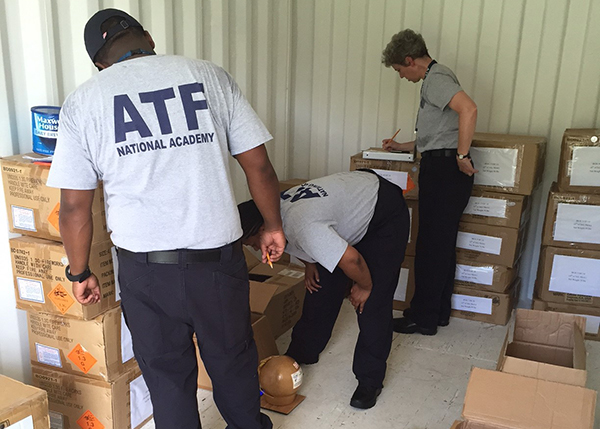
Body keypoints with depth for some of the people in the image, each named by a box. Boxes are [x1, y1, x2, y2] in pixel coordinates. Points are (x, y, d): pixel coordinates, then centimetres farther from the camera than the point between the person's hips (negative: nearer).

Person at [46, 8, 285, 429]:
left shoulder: (83, 101, 2)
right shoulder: (210, 75, 2)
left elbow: (74, 206, 1)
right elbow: (258, 164, 1)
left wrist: (79, 273, 14)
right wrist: (273, 225, 14)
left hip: (145, 265, 0)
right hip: (218, 254, 1)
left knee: (167, 374, 19)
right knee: (233, 360, 22)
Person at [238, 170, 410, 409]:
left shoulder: (303, 227, -41)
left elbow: (351, 259, -37)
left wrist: (365, 287, -19)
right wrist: (309, 264, 1)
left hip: (386, 215, -9)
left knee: (372, 304, -12)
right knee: (320, 288, 9)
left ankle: (370, 381, 1)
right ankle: (301, 354, 26)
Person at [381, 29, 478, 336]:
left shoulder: (436, 78, -11)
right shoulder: (435, 79, 22)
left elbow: (469, 109, -29)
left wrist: (462, 156, -24)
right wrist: (402, 147, 31)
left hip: (444, 170, -11)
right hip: (440, 169, 11)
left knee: (432, 247, -4)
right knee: (441, 244, 14)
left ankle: (423, 317, 6)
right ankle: (439, 312, 24)